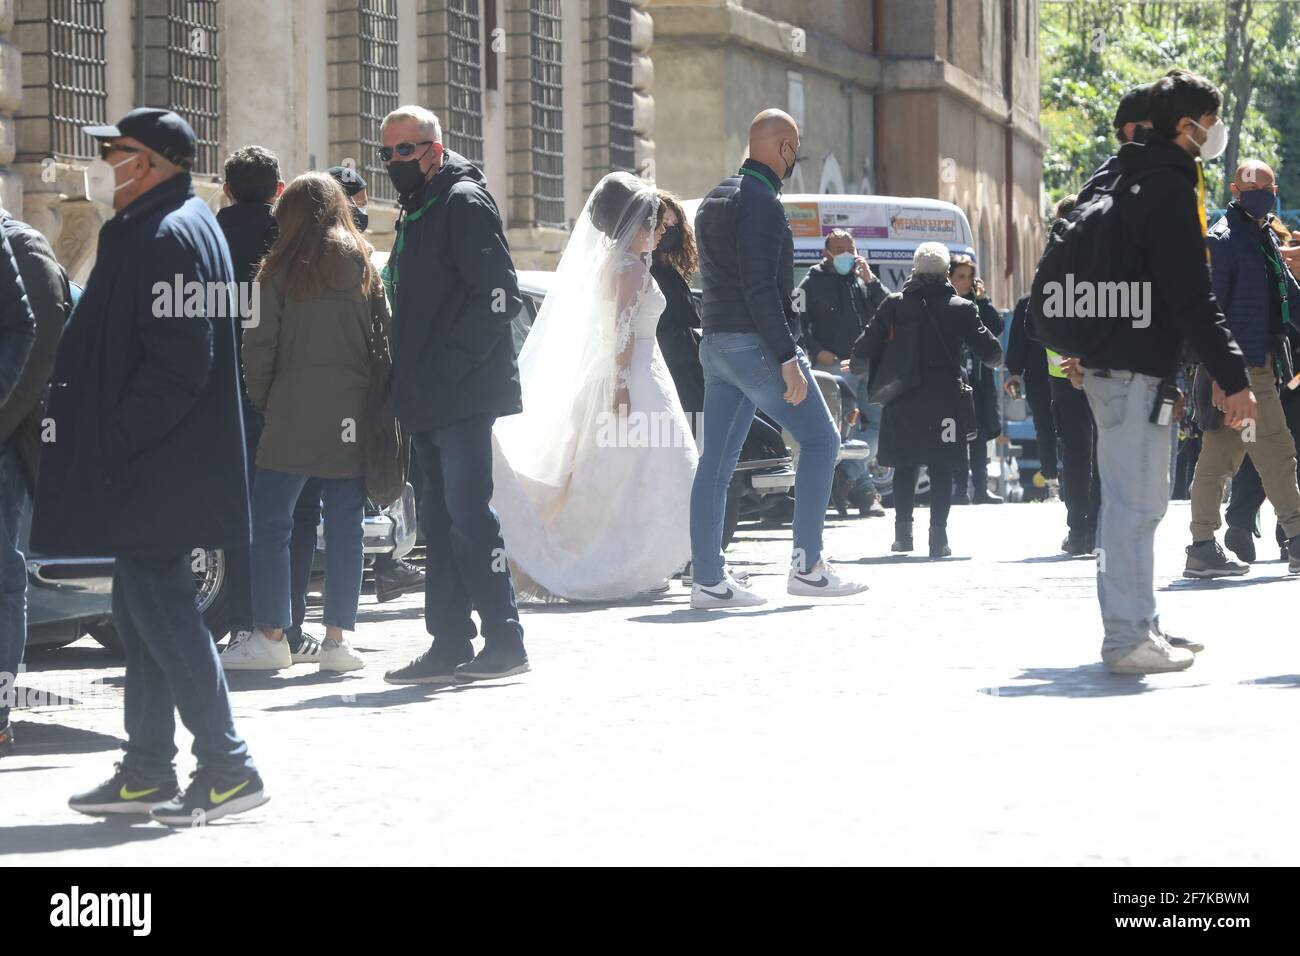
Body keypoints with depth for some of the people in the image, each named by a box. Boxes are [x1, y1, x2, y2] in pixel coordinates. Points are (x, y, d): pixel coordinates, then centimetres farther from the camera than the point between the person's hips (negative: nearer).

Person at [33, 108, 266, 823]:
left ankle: (226, 768, -6)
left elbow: (179, 366, -23)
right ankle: (147, 771, 20)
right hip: (148, 469, 11)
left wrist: (114, 442, -20)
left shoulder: (167, 236, -16)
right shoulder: (151, 230, 17)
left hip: (154, 469, -11)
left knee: (158, 609, -9)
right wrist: (104, 439, 17)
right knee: (143, 613, 14)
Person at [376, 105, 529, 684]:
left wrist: (447, 368, -20)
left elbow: (497, 297, -16)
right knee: (440, 523, 9)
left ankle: (503, 640, -8)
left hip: (463, 395, -10)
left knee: (468, 516, -11)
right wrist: (410, 383, 15)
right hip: (428, 405, 10)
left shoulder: (464, 204, -8)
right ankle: (450, 645, 12)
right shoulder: (415, 214, 22)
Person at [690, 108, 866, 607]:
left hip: (715, 342, 9)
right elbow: (760, 288, -21)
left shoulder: (715, 200, 17)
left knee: (716, 459, 5)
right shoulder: (760, 202, -14)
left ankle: (708, 578, 2)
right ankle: (807, 565, -2)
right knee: (819, 438, 1)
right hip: (756, 344, -9)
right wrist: (787, 358, -21)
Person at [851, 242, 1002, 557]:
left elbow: (865, 349, 0)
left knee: (905, 465, 14)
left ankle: (902, 531, 9)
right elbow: (990, 352, 0)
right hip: (944, 399, -1)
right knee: (941, 469, 3)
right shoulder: (962, 309, -2)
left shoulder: (893, 305, 0)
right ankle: (938, 536, -3)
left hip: (902, 400, 1)